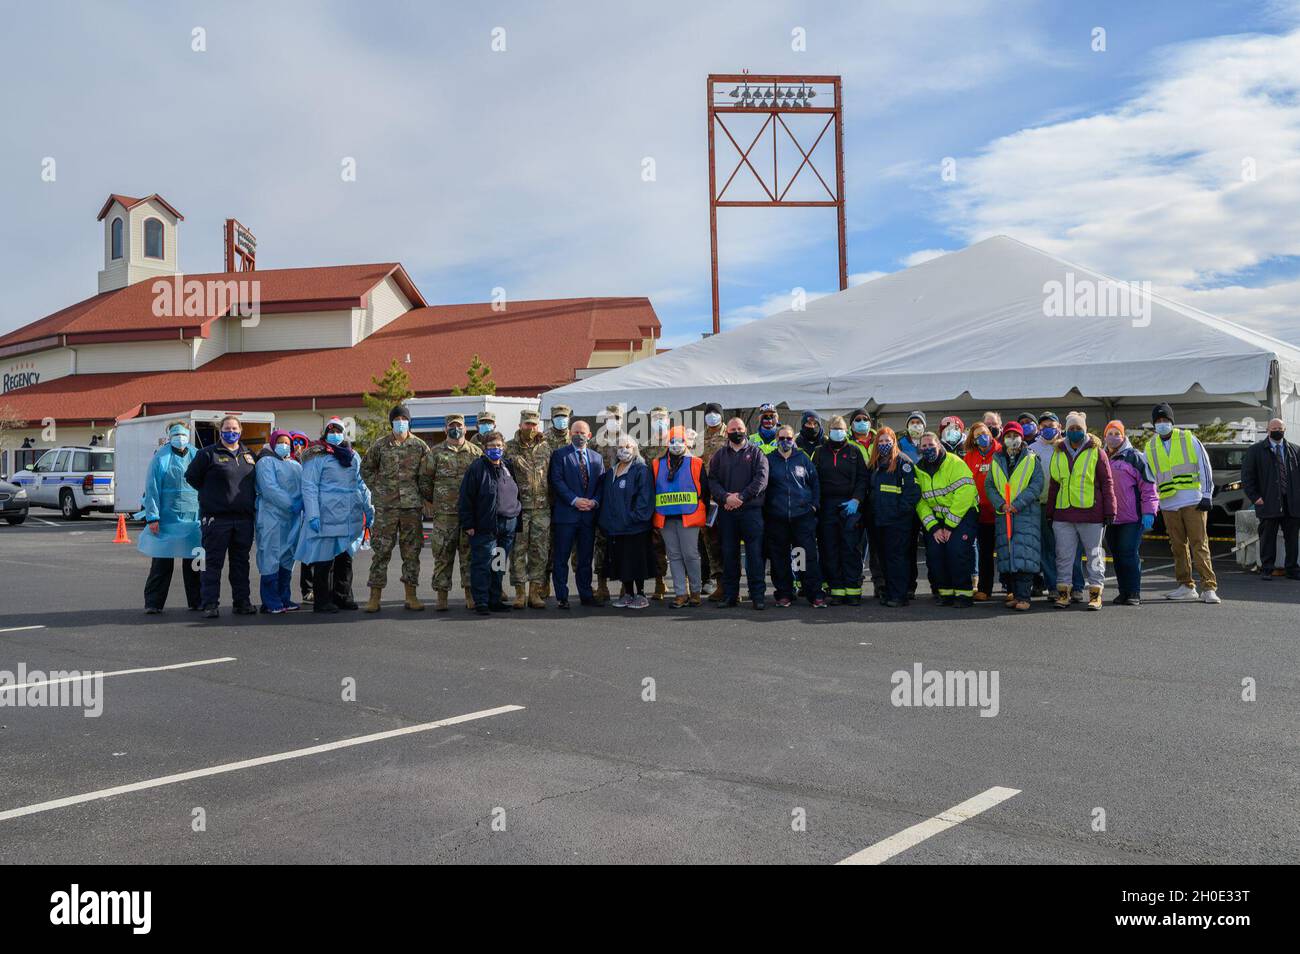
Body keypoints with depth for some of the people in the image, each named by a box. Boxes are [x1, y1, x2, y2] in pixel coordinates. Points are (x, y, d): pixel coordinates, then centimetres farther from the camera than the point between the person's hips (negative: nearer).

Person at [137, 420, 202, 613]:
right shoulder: (161, 457, -1)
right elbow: (152, 488, -3)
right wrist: (152, 517, -10)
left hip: (194, 518, 3)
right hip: (167, 517, -3)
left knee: (194, 561, 9)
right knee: (161, 562, 1)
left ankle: (196, 601, 19)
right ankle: (153, 603, 9)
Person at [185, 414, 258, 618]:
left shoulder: (249, 456, 15)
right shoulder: (209, 453, 0)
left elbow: (254, 482, 25)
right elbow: (191, 476, 3)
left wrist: (251, 504, 13)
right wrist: (210, 494, 4)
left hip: (244, 518, 5)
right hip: (216, 517, -4)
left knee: (241, 562, 10)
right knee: (213, 562, -2)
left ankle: (242, 602, 17)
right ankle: (209, 604, 1)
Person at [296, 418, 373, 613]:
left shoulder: (353, 456, 17)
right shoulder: (317, 457, -1)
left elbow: (360, 484, 20)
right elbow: (309, 487, -7)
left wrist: (368, 510, 13)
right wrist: (313, 515, -15)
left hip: (349, 516, 6)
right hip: (326, 515, -6)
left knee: (345, 558, 11)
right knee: (324, 559, -4)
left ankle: (343, 597, 20)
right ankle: (322, 601, 2)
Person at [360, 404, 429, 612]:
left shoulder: (419, 446, 4)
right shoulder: (380, 445, 4)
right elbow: (366, 468, 16)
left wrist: (422, 494, 3)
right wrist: (376, 488, 6)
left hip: (412, 506, 1)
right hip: (386, 506, 0)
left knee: (412, 552, 5)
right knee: (380, 551, 0)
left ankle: (411, 595, 13)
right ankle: (375, 597, 5)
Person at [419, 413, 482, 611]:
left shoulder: (477, 452, 9)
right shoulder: (435, 453, 6)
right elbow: (424, 480, 9)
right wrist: (434, 500, 7)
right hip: (444, 514, -1)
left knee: (470, 554, 4)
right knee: (442, 555, 0)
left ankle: (470, 594, 12)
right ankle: (441, 596, 7)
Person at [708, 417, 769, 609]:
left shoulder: (756, 452, 6)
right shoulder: (719, 455, 14)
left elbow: (761, 479, -5)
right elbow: (713, 481, 6)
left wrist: (741, 496, -14)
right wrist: (725, 497, -12)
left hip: (751, 510, -3)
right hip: (726, 511, 3)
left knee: (755, 553, -5)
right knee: (728, 553, 6)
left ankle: (758, 595, -1)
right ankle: (730, 595, 13)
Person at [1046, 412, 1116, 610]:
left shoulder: (1096, 452, 2)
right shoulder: (1058, 454, 12)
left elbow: (1107, 482, 1)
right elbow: (1053, 485, 16)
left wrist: (1109, 511, -4)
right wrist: (1050, 512, 12)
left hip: (1091, 513, -3)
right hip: (1063, 514, 3)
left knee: (1094, 554, 5)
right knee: (1064, 555, 5)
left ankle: (1095, 593, 10)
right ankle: (1063, 592, 11)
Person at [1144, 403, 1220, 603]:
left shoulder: (1189, 439, 3)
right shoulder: (1150, 448, 12)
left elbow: (1205, 467, 1)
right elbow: (1149, 478, 16)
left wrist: (1207, 495, -5)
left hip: (1193, 501, -4)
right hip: (1168, 504, 4)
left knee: (1199, 544, -8)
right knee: (1178, 546, 8)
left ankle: (1209, 588, -8)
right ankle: (1186, 586, 16)